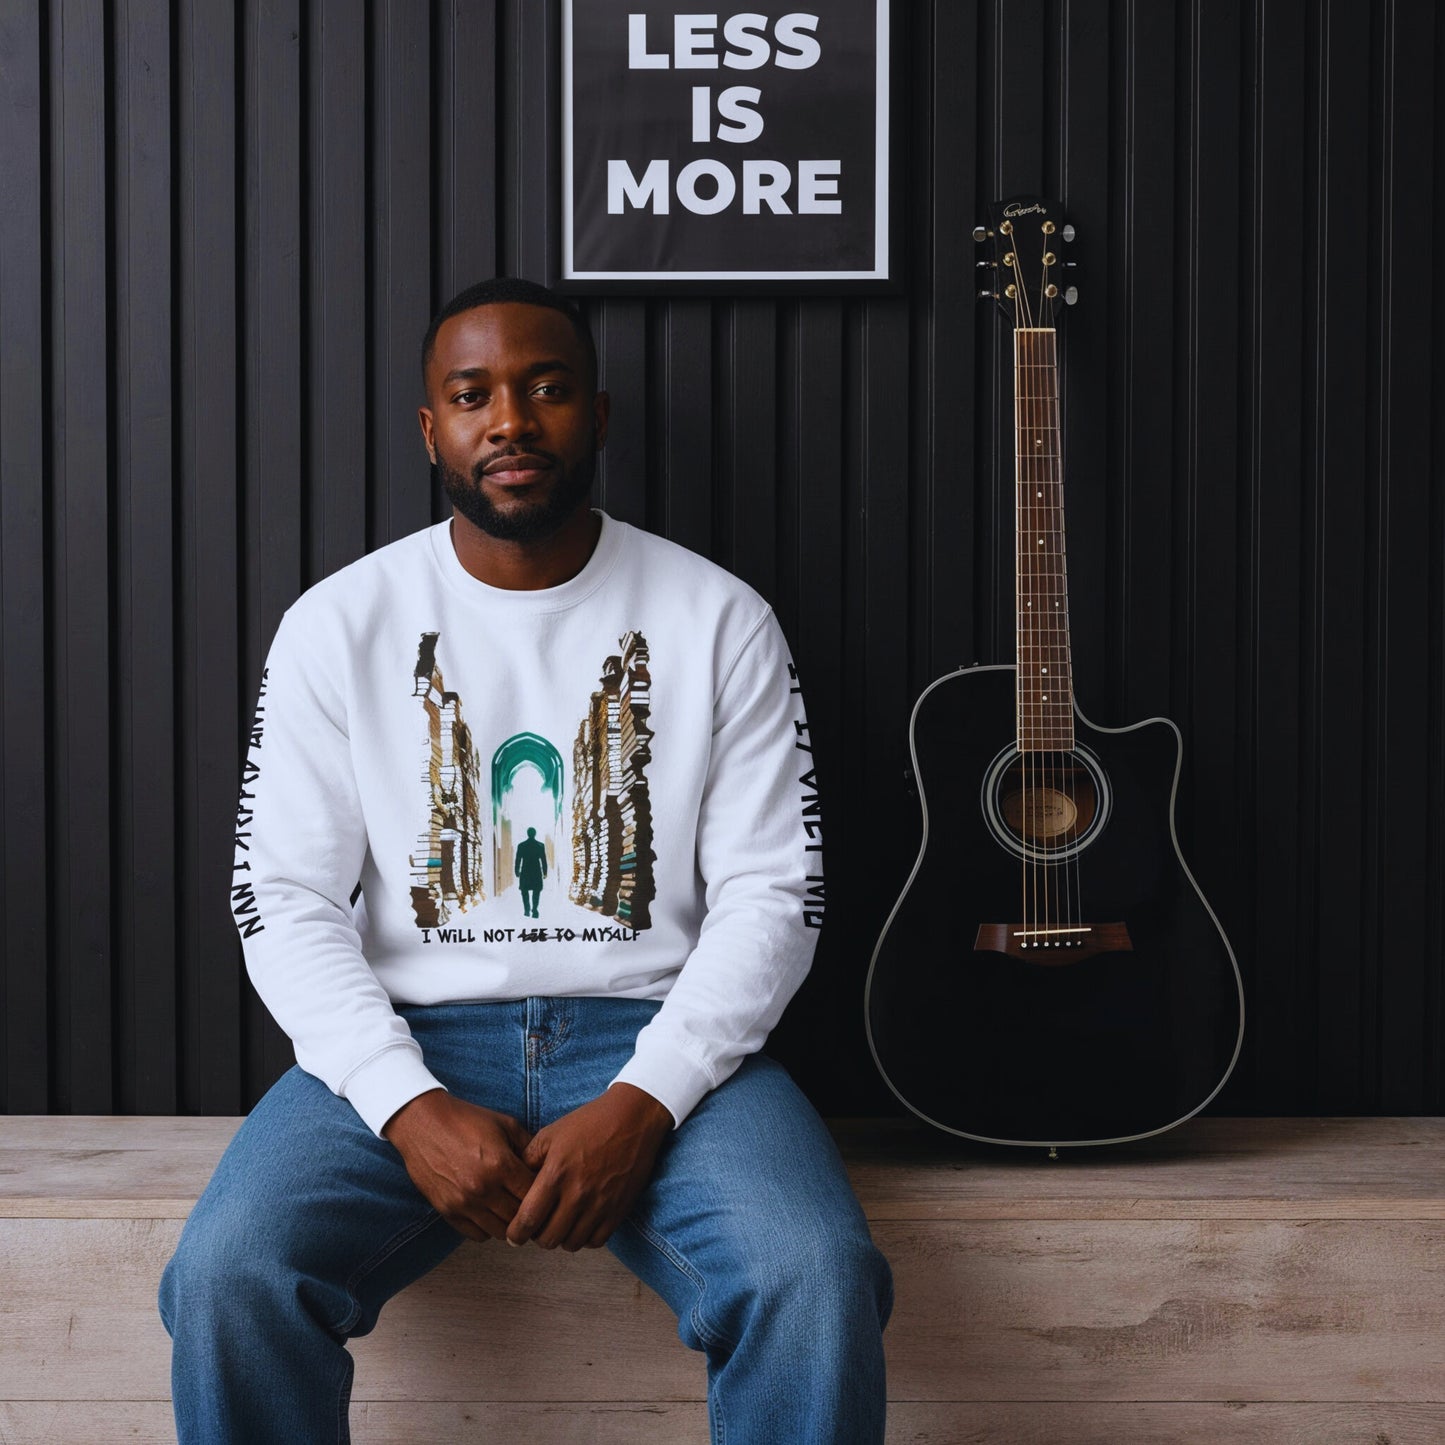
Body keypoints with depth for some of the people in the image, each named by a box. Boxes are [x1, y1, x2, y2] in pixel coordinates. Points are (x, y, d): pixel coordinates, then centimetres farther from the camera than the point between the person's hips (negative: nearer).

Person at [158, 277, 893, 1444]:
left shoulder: (718, 621, 4)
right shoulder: (340, 625, 6)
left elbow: (770, 898, 0)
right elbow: (284, 905, 2)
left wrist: (642, 1102, -16)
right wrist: (409, 1107, -15)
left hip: (657, 1038, 0)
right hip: (408, 1040, 1)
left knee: (815, 1279, -30)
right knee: (228, 1275, -28)